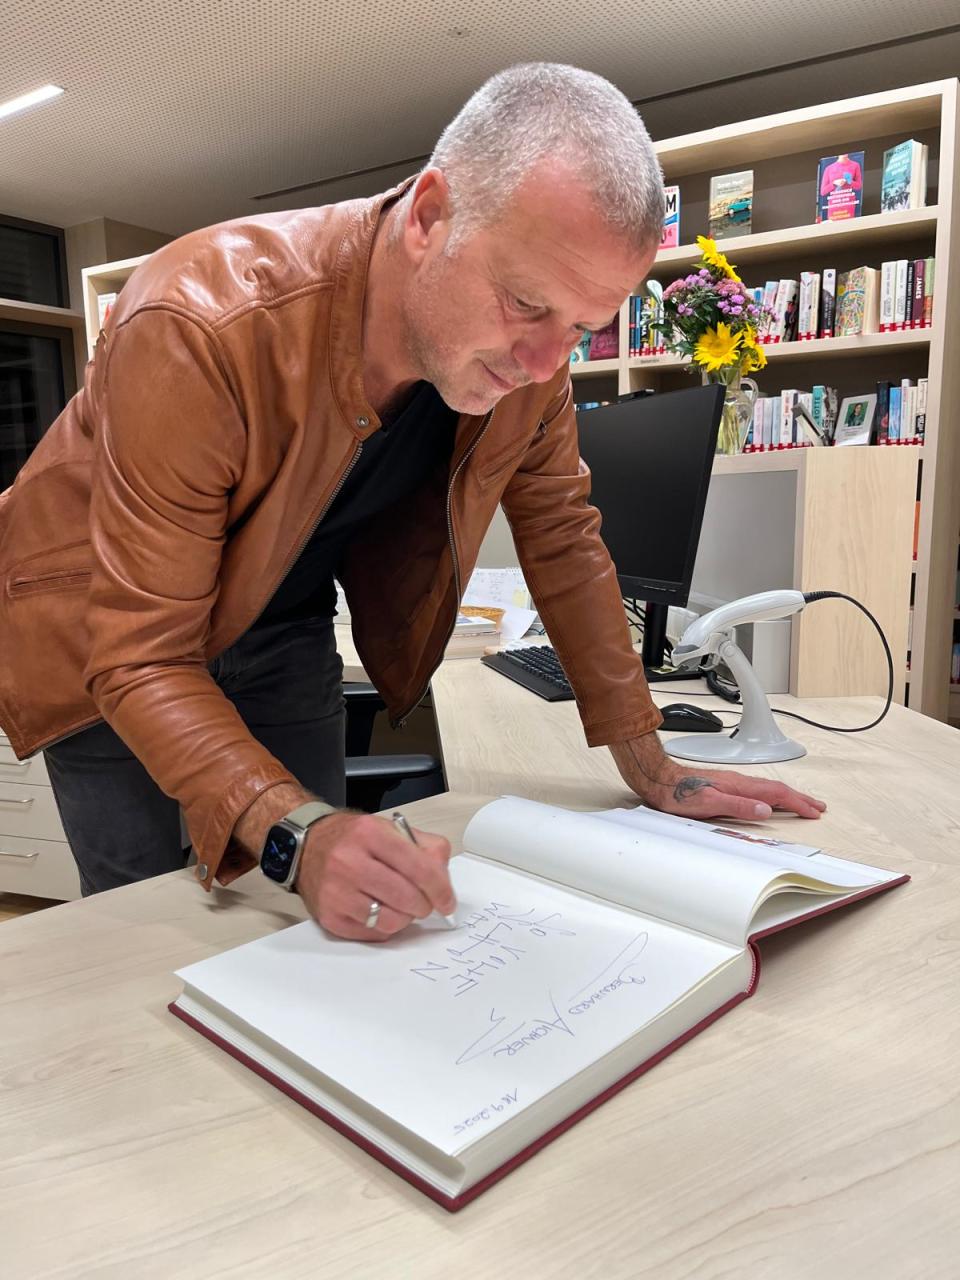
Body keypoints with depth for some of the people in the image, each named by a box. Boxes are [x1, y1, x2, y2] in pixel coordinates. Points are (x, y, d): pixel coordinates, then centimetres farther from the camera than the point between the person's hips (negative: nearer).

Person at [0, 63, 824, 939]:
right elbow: (141, 658, -31)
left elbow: (563, 540, -7)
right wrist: (291, 829, -46)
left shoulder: (526, 352, -19)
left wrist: (651, 770, -8)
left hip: (284, 633, 4)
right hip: (110, 631, -3)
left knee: (319, 917, 8)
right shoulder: (198, 329, -34)